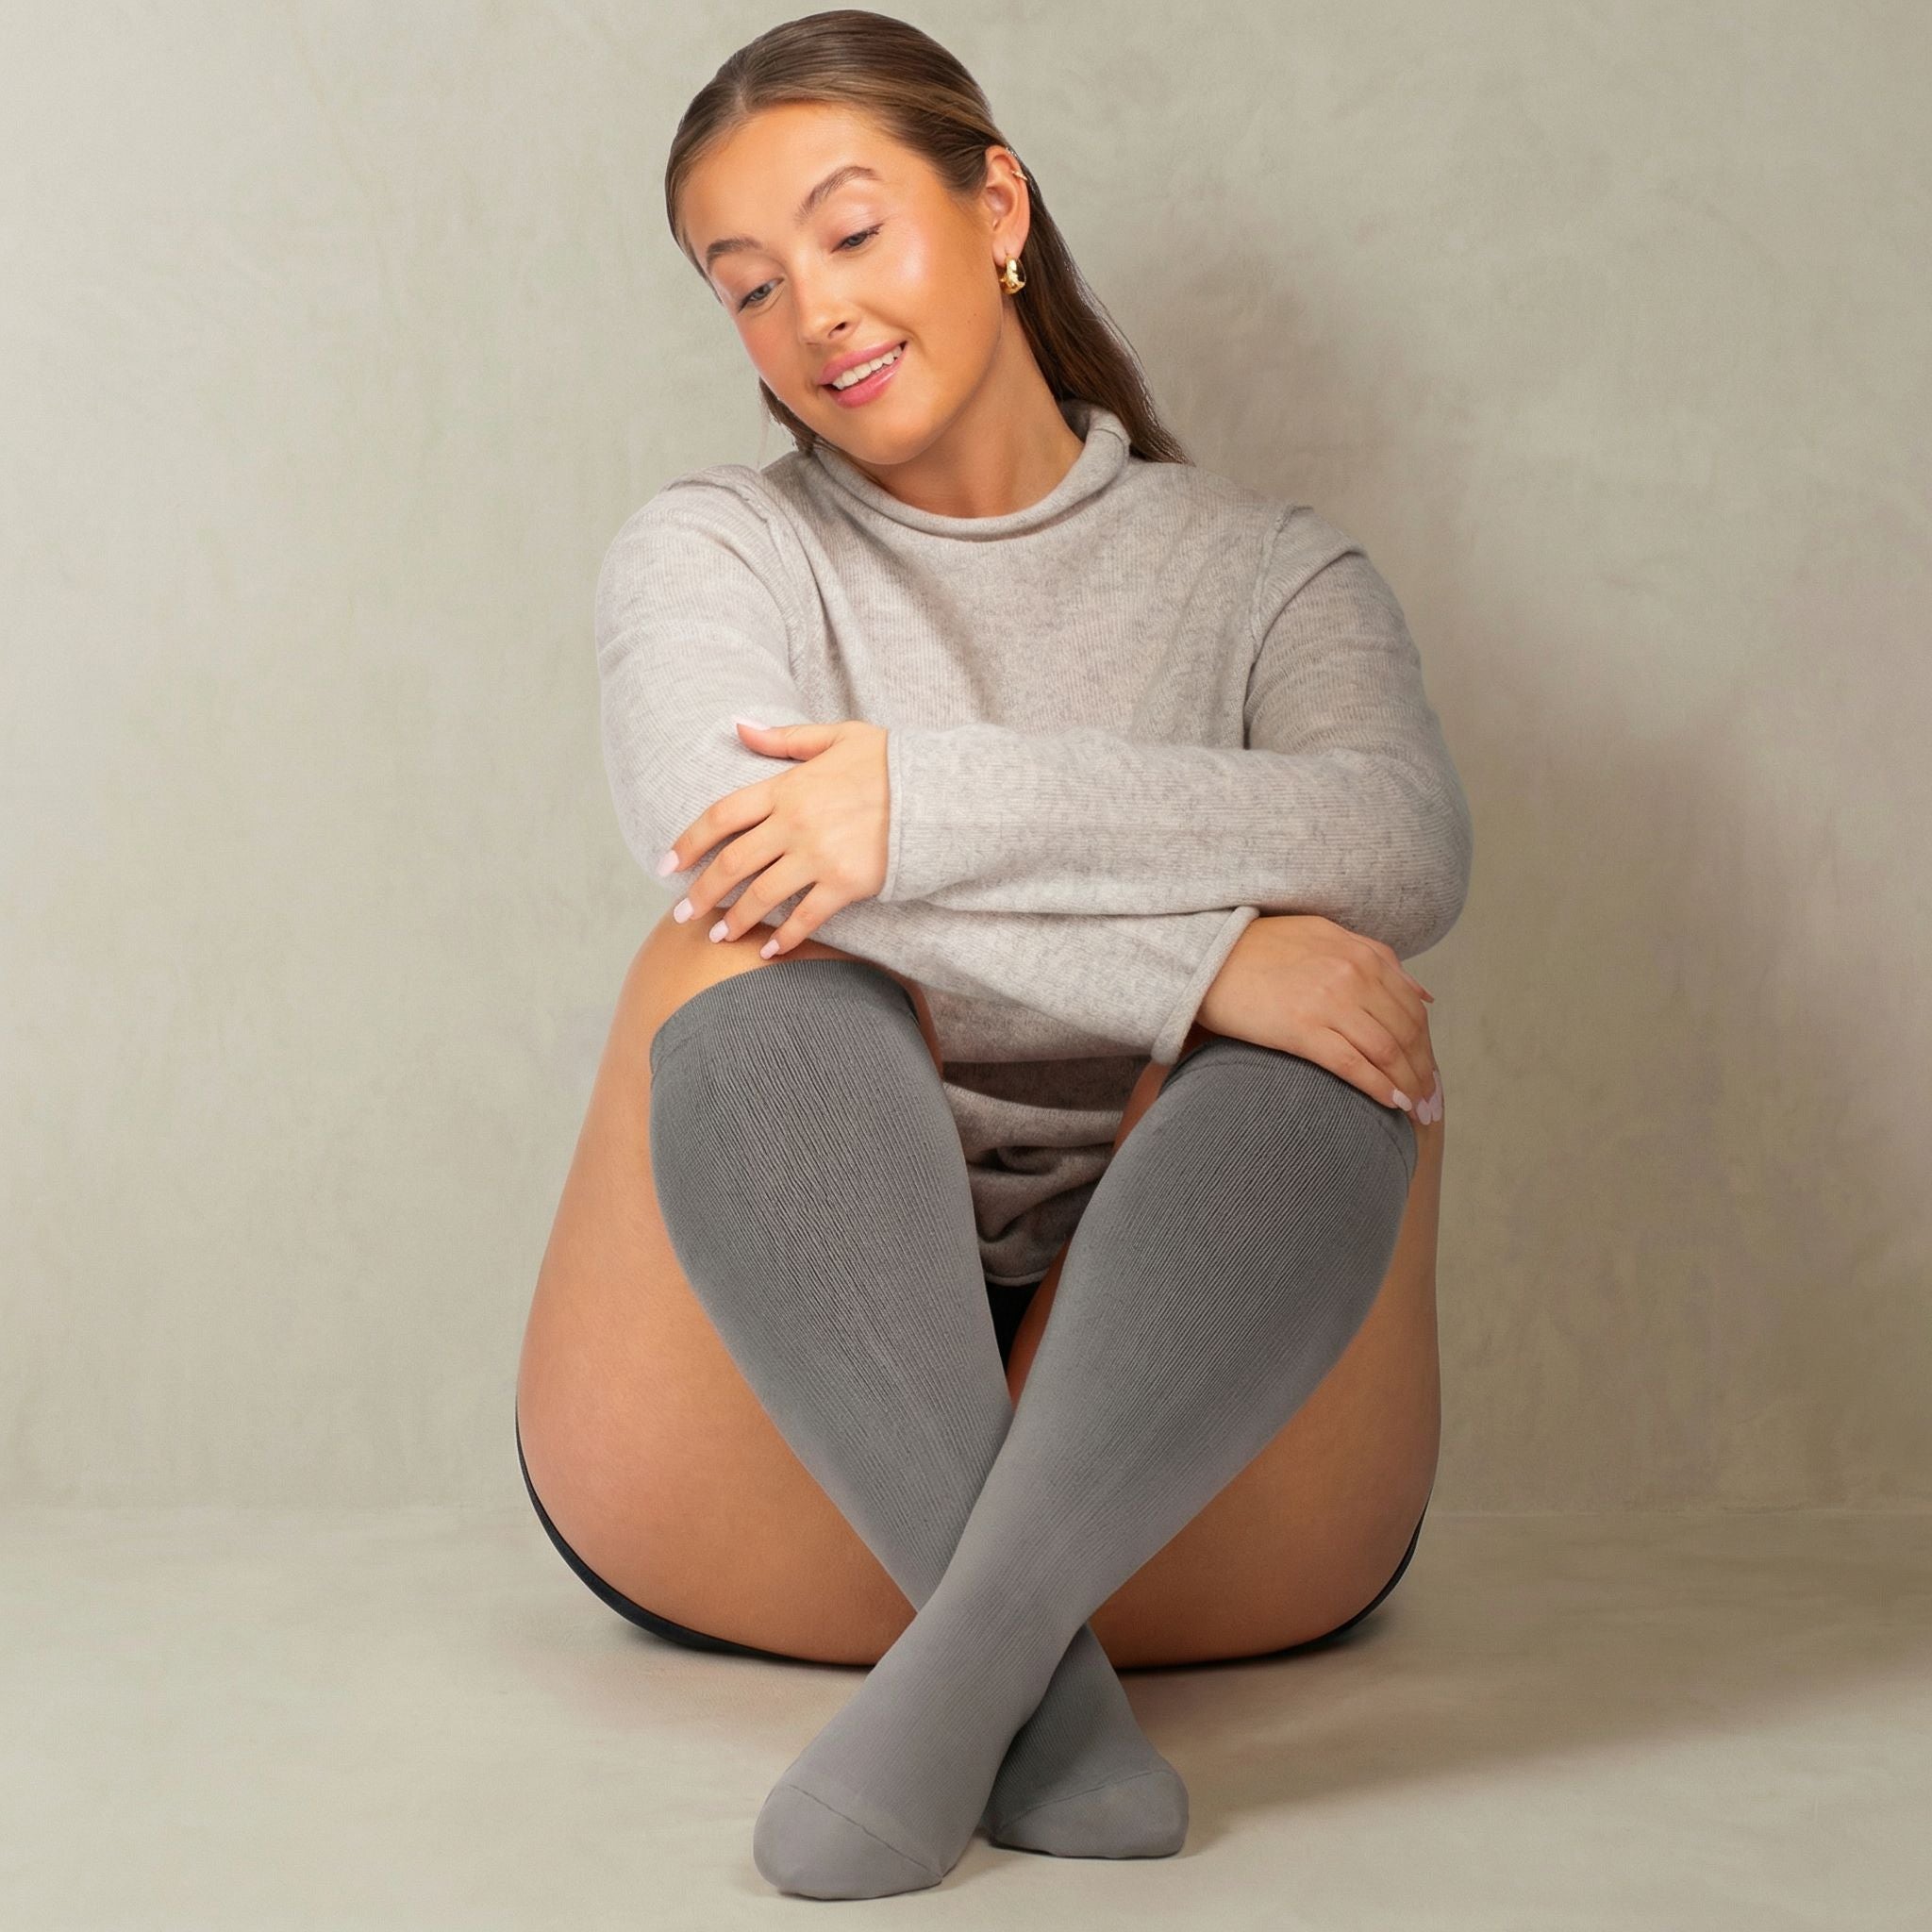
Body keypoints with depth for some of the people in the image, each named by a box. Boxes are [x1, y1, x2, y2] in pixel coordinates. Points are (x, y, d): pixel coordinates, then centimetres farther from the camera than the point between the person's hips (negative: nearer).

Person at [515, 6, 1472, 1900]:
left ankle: (965, 1653, -40)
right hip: (764, 1446, 0)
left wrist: (934, 798, -23)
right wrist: (1193, 949, -24)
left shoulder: (1261, 567, 13)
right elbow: (703, 824, -14)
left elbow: (1410, 843, -12)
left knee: (1339, 1006, -25)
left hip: (1197, 1449, 1)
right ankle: (1044, 1666, -37)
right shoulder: (712, 548, 12)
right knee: (760, 957, -26)